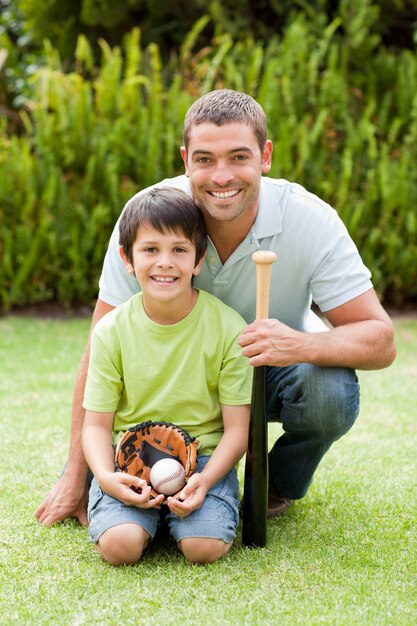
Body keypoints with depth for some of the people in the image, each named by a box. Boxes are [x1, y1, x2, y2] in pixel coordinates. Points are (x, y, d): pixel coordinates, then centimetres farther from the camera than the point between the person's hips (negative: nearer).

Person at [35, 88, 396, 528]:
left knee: (331, 395, -33)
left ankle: (282, 482, 1)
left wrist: (303, 345, -47)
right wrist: (76, 475, -21)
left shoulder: (311, 220, -25)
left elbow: (380, 339, -25)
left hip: (277, 365, 1)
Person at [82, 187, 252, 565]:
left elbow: (237, 428, -6)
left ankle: (191, 505, 7)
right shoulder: (112, 331, -4)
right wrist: (105, 476, -21)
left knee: (204, 546, -25)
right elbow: (97, 423, -1)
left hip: (204, 457, 0)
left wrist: (204, 480, -24)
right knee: (119, 544, -25)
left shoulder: (228, 327, -8)